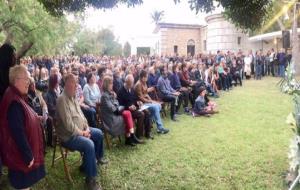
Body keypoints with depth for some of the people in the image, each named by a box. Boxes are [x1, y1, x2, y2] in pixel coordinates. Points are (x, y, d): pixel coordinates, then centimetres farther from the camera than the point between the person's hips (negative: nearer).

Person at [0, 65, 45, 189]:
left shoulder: (18, 98, 7)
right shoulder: (14, 102, -25)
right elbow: (18, 132, -27)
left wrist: (35, 118, 6)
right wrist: (28, 155, -22)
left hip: (24, 152, 10)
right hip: (21, 154, -10)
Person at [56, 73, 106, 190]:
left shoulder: (73, 97, 10)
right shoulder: (62, 100, -23)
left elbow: (81, 114, 15)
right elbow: (68, 124, -27)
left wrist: (87, 128, 0)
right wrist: (82, 133, -16)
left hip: (80, 130, 10)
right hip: (69, 136, -10)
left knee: (99, 134, 14)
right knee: (89, 144, -30)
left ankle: (97, 158, 35)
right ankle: (90, 178, -19)